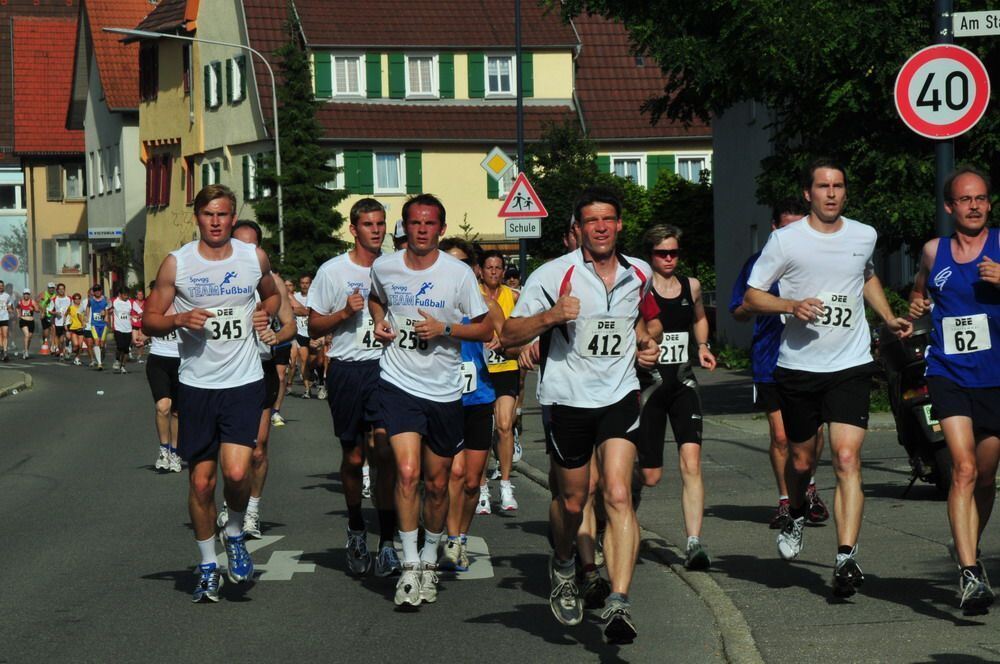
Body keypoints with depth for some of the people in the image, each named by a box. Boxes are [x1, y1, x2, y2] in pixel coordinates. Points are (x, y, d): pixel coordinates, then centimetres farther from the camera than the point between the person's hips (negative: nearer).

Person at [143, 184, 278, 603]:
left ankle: (235, 535, 14)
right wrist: (180, 320, -17)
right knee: (201, 481, 4)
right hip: (196, 384, 0)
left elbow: (272, 294, 25)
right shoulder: (177, 263, -1)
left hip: (245, 383, 0)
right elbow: (149, 320, 2)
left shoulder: (254, 258, 4)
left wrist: (265, 313, 3)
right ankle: (208, 565, 21)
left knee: (236, 472, -16)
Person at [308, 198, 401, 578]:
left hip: (385, 367, 0)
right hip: (347, 371, 0)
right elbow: (314, 326, 5)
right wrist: (345, 312, -12)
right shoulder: (332, 271, 2)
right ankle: (356, 531, 30)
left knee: (385, 452, -13)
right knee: (353, 457, 8)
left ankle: (387, 543, -11)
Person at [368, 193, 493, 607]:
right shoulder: (384, 268, 1)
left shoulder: (459, 273, -6)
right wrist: (379, 322, 4)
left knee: (437, 484, 10)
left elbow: (486, 329, -1)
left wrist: (444, 328, -15)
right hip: (398, 384, 0)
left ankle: (430, 559, 31)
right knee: (407, 472, -18)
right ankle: (410, 566, -8)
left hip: (444, 391, 0)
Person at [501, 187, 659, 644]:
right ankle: (563, 568, 43)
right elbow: (508, 335, -5)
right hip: (568, 399, -1)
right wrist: (550, 316, -22)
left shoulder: (640, 274, 7)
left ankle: (618, 603, -23)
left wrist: (643, 342, 9)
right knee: (573, 502, 11)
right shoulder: (554, 275, -6)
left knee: (618, 496, -16)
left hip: (619, 396, 1)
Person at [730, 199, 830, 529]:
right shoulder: (759, 263, 5)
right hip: (772, 362, -1)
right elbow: (738, 313, 11)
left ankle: (808, 487, 23)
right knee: (780, 435, -3)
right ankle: (785, 499, 13)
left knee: (814, 429, -4)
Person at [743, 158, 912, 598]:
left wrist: (889, 318, 15)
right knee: (801, 459, 13)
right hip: (798, 366, -1)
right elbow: (751, 297, 0)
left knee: (847, 458, -14)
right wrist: (792, 305, -18)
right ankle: (797, 514, 46)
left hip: (851, 367, 1)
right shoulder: (785, 241, -5)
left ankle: (846, 558, -18)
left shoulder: (864, 236, 6)